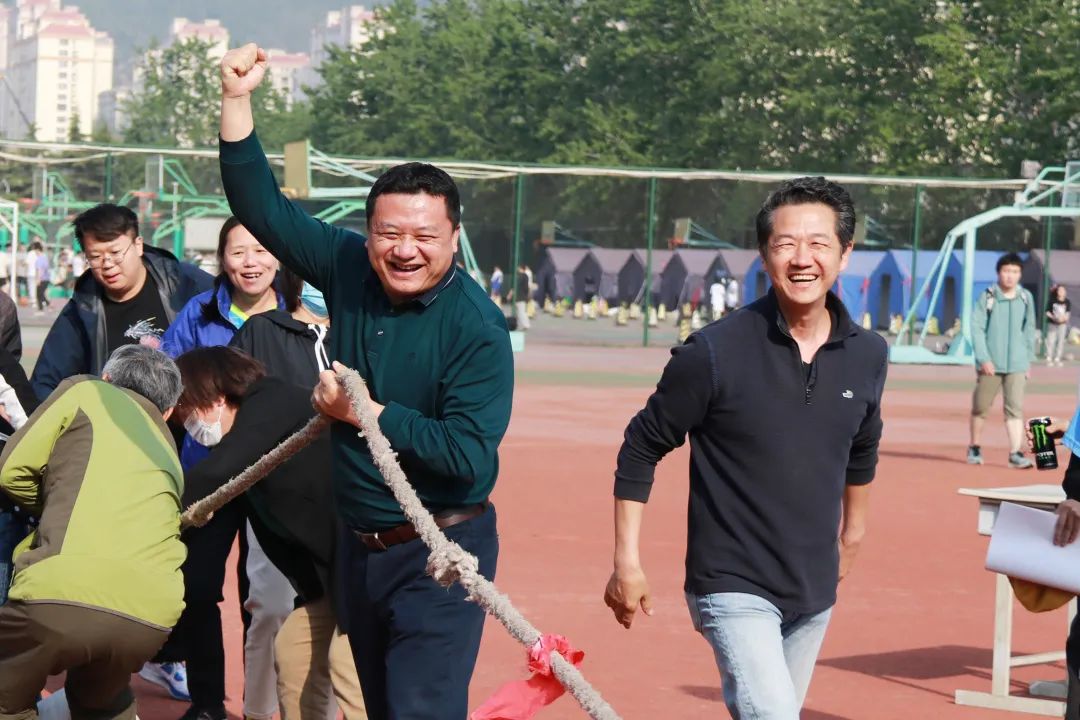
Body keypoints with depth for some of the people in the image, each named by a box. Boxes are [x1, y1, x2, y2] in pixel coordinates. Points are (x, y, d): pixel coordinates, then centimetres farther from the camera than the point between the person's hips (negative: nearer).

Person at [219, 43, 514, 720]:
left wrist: (365, 413, -21)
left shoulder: (477, 328, -20)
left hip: (439, 555, -7)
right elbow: (263, 206, 3)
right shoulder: (349, 269, -2)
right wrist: (238, 100, -6)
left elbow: (470, 454, -27)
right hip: (361, 546, 7)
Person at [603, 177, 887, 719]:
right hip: (733, 586, -5)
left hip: (815, 588, 6)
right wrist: (626, 561, -6)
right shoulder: (715, 352, -13)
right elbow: (641, 449, -4)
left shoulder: (867, 355, 1)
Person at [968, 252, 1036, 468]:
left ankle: (1015, 454, -9)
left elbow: (1029, 330, 12)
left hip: (1017, 364, 2)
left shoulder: (1026, 298, 5)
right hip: (990, 364, -2)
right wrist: (983, 358, -14)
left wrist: (1028, 359, 11)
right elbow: (976, 328, -7)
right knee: (980, 406, 9)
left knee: (1015, 408, -7)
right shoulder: (987, 297, -5)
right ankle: (974, 448, 27)